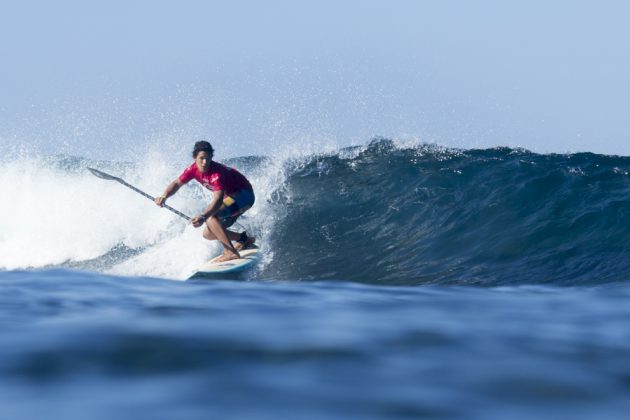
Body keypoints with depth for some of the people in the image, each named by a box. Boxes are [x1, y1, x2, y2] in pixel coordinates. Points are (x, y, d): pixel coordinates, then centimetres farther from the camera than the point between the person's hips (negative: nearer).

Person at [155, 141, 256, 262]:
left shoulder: (217, 173, -33)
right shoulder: (193, 169, -10)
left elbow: (218, 200, -45)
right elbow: (177, 183, 2)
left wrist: (203, 217, -60)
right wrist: (164, 196, -18)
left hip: (244, 195, -9)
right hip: (230, 197, 9)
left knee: (211, 216, -31)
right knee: (208, 234, 4)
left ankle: (231, 252, -32)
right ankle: (244, 239, 19)